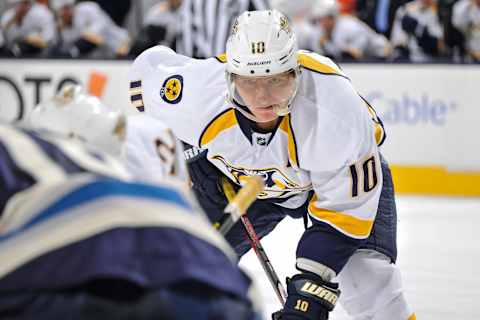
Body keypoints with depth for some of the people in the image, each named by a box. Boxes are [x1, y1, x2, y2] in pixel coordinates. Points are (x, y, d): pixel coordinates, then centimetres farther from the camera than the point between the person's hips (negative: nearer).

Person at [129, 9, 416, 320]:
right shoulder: (198, 93, -34)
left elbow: (343, 208, -30)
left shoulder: (337, 110, -41)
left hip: (336, 174, -3)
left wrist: (311, 286, -33)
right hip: (235, 177, 3)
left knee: (370, 278, -23)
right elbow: (150, 65, -10)